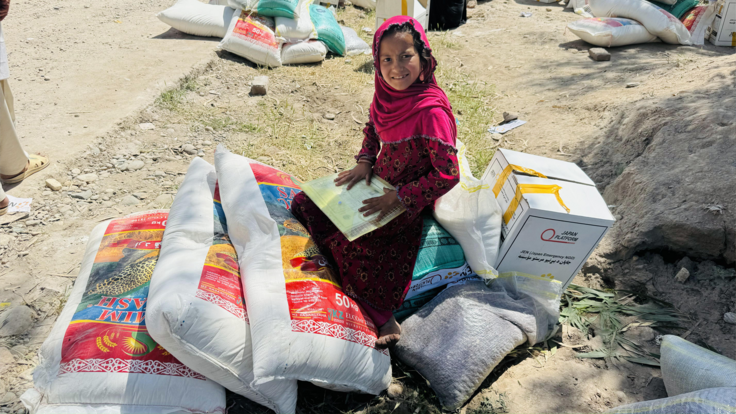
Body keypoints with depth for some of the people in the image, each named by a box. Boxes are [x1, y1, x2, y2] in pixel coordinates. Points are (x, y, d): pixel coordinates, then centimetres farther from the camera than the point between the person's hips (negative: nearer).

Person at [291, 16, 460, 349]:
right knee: (303, 204, 8)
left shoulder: (431, 112, -29)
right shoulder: (387, 93, -6)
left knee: (345, 242, -22)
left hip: (408, 202, -9)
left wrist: (398, 198, -23)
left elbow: (448, 174, -27)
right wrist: (364, 163, -2)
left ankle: (384, 319, -10)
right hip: (377, 183, 9)